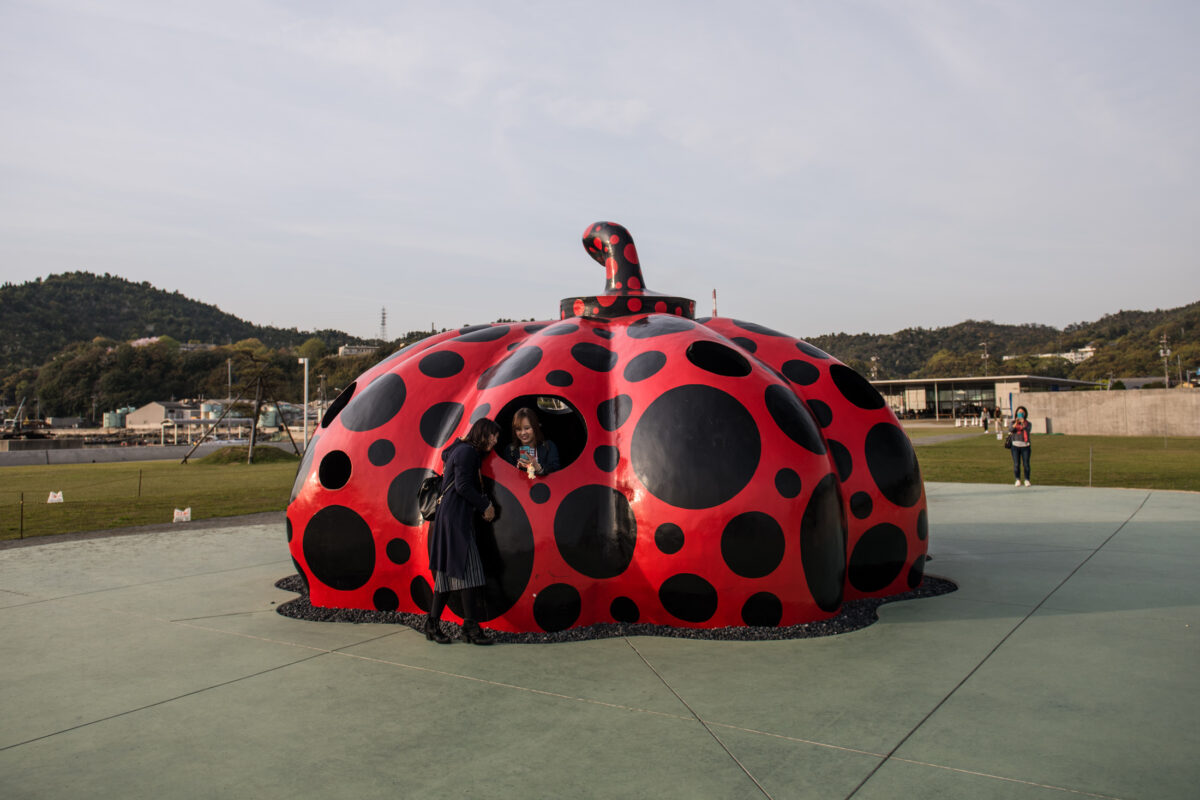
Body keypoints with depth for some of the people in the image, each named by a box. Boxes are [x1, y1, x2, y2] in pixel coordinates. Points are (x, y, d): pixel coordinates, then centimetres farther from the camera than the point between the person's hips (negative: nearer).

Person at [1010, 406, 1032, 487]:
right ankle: (1017, 480, 11)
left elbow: (1027, 430, -15)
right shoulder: (1014, 422, 7)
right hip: (1015, 445, 1)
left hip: (1025, 446, -1)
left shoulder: (1028, 423, 4)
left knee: (1026, 464, -2)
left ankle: (1027, 480, 11)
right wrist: (1016, 424, -24)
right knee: (1016, 464, -1)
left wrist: (1023, 423, -31)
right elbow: (1010, 430, -9)